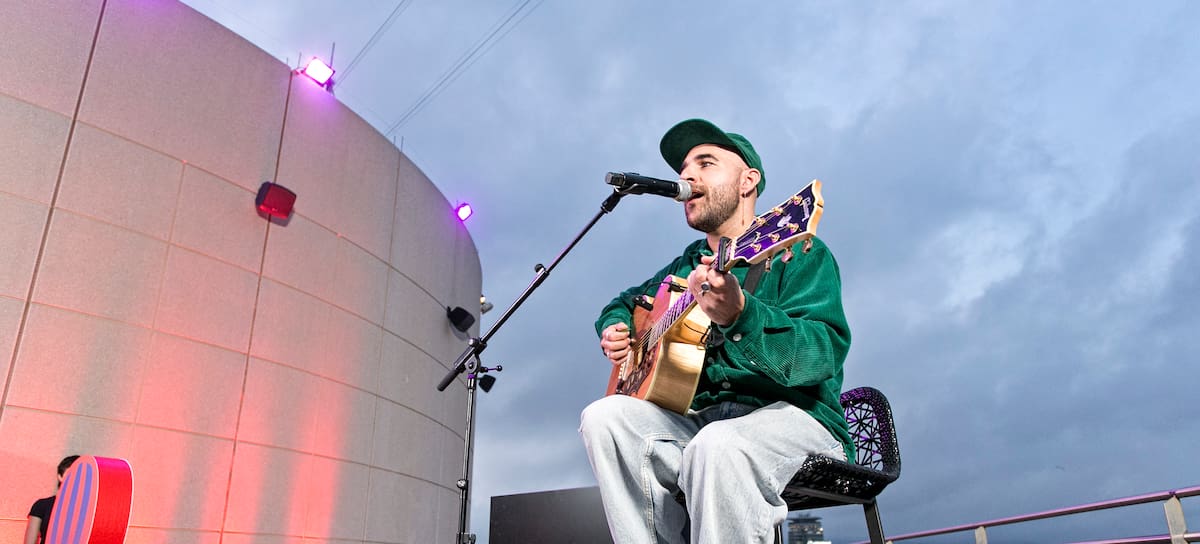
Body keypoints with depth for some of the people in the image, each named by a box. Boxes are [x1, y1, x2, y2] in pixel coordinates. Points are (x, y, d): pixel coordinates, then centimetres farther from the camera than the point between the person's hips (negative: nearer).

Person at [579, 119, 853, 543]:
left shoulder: (797, 254, -2)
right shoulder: (685, 268, 19)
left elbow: (822, 356, -18)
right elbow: (623, 304, 36)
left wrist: (738, 316, -37)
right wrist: (614, 330, 11)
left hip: (790, 416, -6)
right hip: (700, 420, 6)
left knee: (717, 446, -38)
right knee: (603, 417, -19)